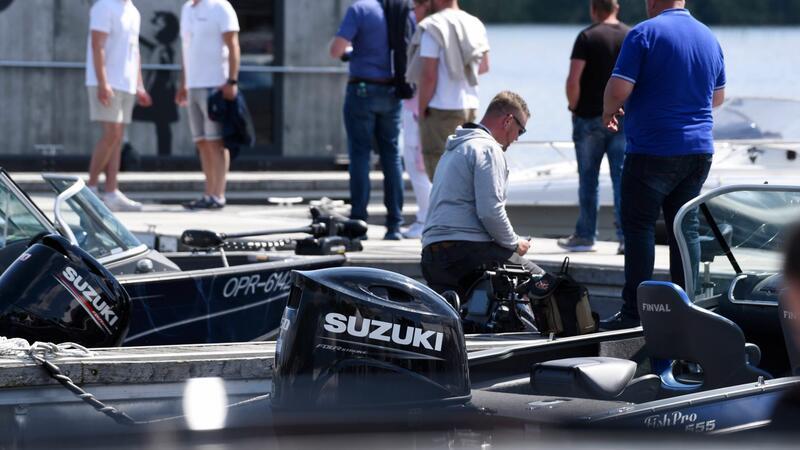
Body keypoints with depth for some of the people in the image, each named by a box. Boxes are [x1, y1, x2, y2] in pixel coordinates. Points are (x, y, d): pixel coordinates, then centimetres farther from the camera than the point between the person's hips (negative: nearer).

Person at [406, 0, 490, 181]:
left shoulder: (432, 28, -14)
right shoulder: (475, 24, 7)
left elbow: (429, 75, -18)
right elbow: (484, 66, 17)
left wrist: (422, 109, -8)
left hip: (442, 108, -7)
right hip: (470, 104, 7)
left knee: (438, 165, -1)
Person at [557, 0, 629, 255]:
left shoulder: (587, 38, -8)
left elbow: (573, 80, -15)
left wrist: (575, 108, 0)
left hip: (590, 118, -3)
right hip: (624, 118, 3)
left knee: (588, 179, 6)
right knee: (623, 178, 2)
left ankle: (585, 236, 12)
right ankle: (626, 238, -3)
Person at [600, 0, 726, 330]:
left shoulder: (645, 34, -11)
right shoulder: (709, 38, 10)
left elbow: (618, 90, -16)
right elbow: (718, 97, 20)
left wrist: (609, 112, 5)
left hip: (651, 150, -6)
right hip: (699, 150, 6)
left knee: (639, 227, -1)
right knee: (686, 227, 11)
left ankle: (634, 312, -3)